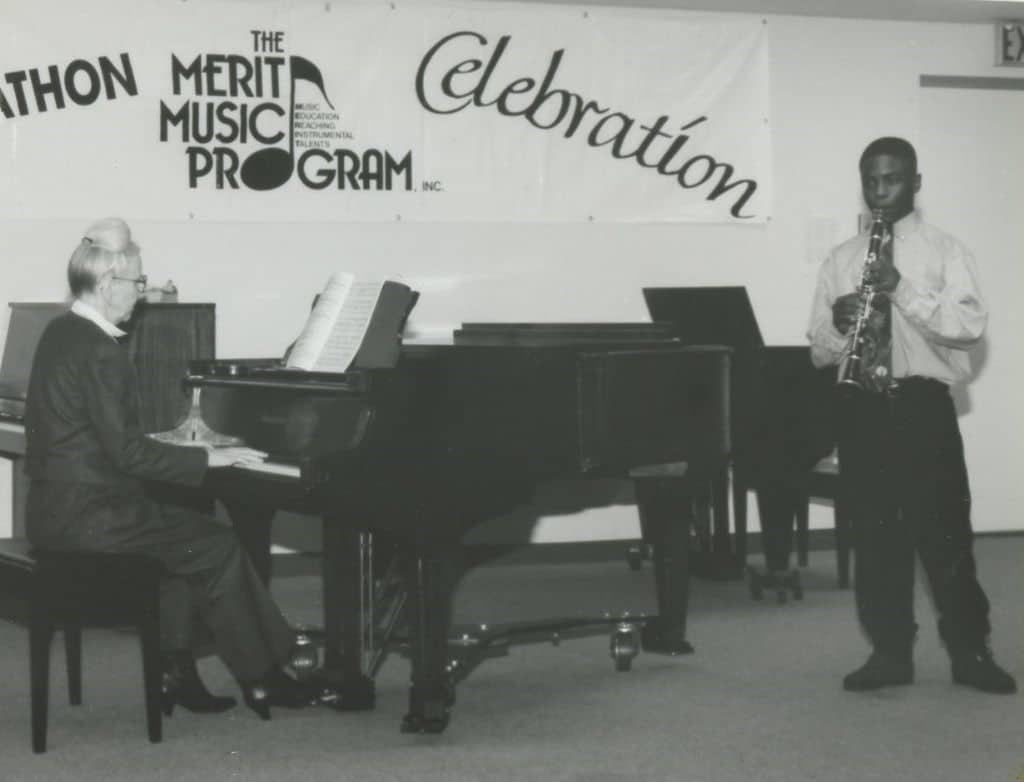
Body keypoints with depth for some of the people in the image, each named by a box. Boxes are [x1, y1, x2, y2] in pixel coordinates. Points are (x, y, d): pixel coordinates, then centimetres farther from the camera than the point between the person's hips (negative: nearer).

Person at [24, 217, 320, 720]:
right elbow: (126, 452, -21)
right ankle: (262, 677, 8)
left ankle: (174, 674, 15)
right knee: (217, 548, -2)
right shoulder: (98, 352, -20)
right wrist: (207, 458, -12)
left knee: (186, 539, 19)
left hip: (57, 508, 10)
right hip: (88, 517, -10)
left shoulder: (61, 334, 11)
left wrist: (172, 444, 17)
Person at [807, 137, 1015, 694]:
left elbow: (971, 326, -12)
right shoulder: (840, 261, 12)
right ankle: (890, 653, 14)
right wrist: (838, 324, -13)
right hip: (862, 410, 3)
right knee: (875, 536, 5)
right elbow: (818, 351, 10)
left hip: (923, 406, -3)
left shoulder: (944, 251, 3)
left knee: (946, 534, -2)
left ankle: (971, 653, 8)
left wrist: (902, 290, -21)